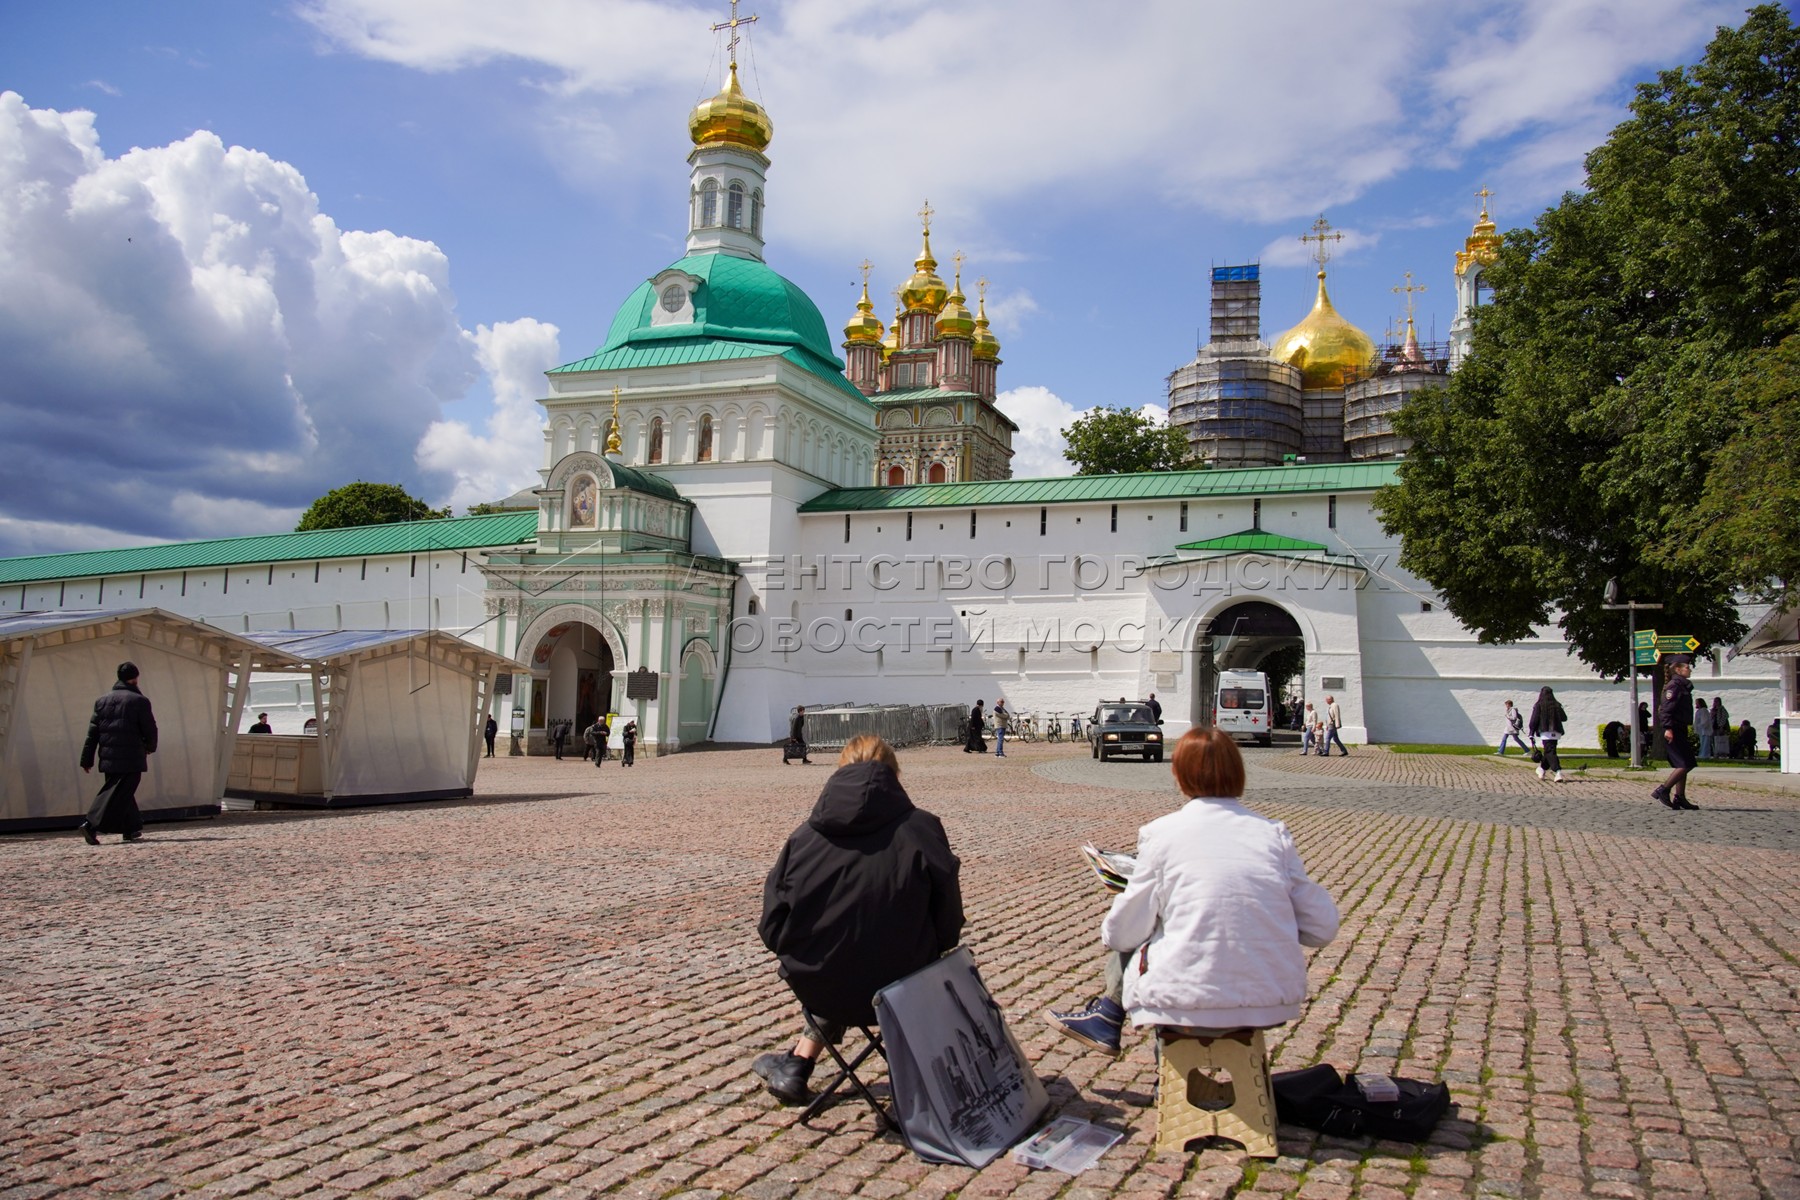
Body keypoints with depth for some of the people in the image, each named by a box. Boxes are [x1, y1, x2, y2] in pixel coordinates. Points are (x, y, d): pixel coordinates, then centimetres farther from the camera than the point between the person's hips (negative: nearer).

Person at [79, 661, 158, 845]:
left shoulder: (102, 701, 11)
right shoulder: (139, 701, -6)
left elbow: (92, 732, 9)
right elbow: (150, 729, -5)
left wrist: (87, 759, 11)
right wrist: (150, 747, 16)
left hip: (108, 758, 6)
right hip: (131, 759, -6)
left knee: (121, 792, 17)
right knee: (117, 794, -7)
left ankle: (131, 829, 22)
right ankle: (92, 825, -21)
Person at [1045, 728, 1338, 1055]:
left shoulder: (1161, 832, -5)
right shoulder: (1274, 832, 3)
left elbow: (1122, 933, -3)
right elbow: (1323, 927, 2)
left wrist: (1113, 932, 20)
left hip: (1194, 1007, -3)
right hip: (1275, 1003, 4)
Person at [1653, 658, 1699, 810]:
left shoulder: (1684, 686, 20)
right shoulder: (1674, 686, -11)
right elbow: (1666, 708, -20)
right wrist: (1668, 727, -28)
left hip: (1679, 730, 10)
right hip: (1673, 731, -10)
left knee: (1682, 765, 10)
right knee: (1686, 764, -13)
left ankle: (1679, 798, 12)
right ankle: (1662, 790, -9)